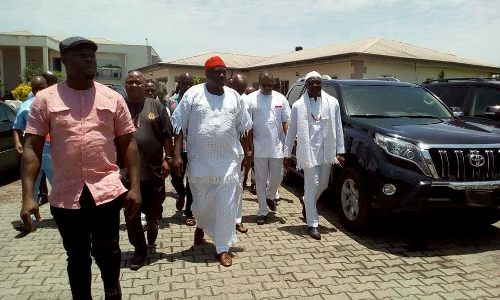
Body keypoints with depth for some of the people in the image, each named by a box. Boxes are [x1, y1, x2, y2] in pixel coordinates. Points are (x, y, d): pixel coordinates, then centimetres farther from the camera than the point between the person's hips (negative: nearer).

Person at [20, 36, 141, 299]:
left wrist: (135, 186, -2)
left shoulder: (113, 98, 2)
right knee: (77, 258, 16)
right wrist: (28, 196, -8)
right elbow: (32, 148, -1)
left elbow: (128, 144, 3)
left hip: (106, 191, 0)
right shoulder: (45, 99, 0)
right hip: (65, 196, 1)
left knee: (107, 253, 11)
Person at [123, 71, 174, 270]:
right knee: (132, 215, 5)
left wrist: (168, 159, -3)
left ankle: (152, 227, 45)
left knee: (153, 211, 11)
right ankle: (139, 250, 22)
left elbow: (166, 136, 3)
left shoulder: (156, 106, 4)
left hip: (153, 170, 0)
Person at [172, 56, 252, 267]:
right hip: (200, 160, -1)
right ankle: (201, 225, 47)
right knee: (201, 202, 13)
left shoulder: (234, 97, 6)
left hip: (228, 161, 1)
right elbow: (179, 126, -3)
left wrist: (246, 154, 12)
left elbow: (243, 129, 13)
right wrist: (177, 154, -9)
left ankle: (223, 248, 16)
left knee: (226, 206, 2)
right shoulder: (193, 94, -2)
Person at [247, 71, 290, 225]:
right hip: (259, 147, -2)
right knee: (261, 180, 5)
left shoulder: (281, 99, 5)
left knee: (277, 177, 7)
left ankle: (270, 197, 39)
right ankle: (262, 212, 16)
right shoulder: (251, 99, -2)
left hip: (277, 146, 2)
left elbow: (285, 122, 6)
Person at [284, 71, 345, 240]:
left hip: (326, 151, 3)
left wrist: (340, 151, 3)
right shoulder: (298, 105, 0)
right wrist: (287, 153, 2)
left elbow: (338, 128, 7)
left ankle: (306, 202, 44)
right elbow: (292, 131, 3)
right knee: (312, 186, -4)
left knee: (323, 185, 14)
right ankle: (312, 225, 5)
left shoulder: (332, 103, 5)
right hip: (308, 151, -3)